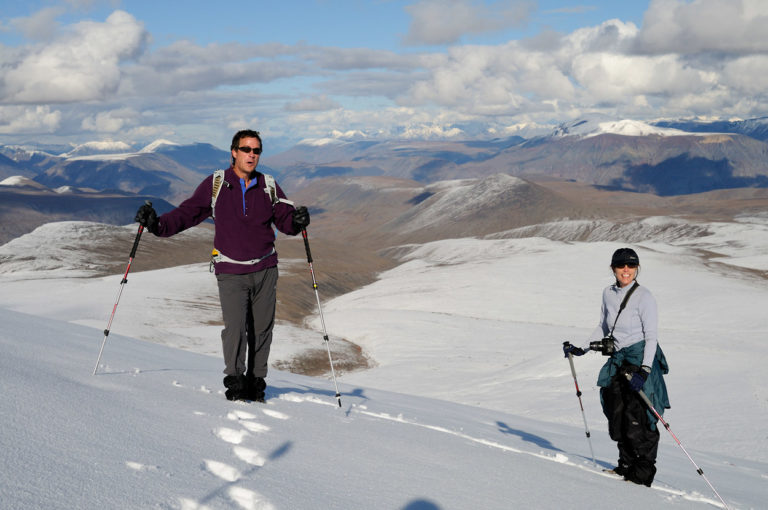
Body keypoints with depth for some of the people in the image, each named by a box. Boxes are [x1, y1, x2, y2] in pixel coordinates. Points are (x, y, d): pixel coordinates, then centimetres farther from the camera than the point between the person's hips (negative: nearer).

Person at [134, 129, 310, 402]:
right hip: (231, 272, -2)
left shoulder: (269, 187, 7)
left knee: (262, 328, 5)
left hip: (265, 270, 2)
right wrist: (158, 224, -9)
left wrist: (297, 220, -17)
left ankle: (255, 381, 19)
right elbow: (188, 212, 5)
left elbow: (285, 220, 6)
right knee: (235, 326, -15)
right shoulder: (216, 184, 2)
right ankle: (235, 380, 1)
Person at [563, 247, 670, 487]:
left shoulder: (644, 297, -11)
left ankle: (644, 472, 2)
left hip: (640, 360, -6)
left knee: (637, 420, -9)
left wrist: (644, 370, -23)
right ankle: (627, 465, 21)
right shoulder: (608, 293, 8)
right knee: (617, 417, 7)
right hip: (617, 361, 6)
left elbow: (651, 336, -13)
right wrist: (582, 349, 15)